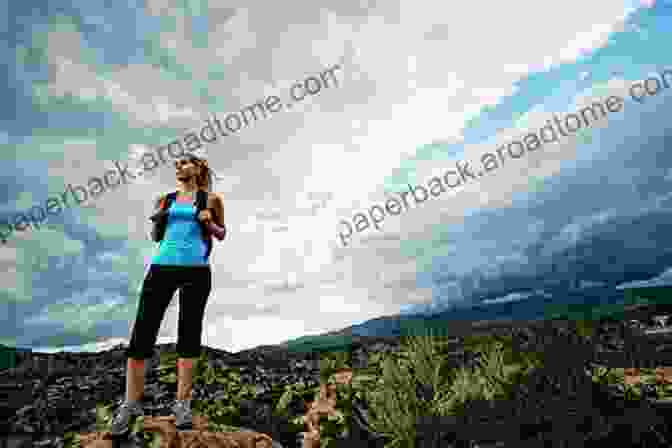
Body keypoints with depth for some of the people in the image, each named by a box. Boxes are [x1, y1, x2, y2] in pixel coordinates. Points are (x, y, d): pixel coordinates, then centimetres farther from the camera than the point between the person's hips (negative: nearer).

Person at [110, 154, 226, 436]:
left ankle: (182, 403, 10)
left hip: (196, 270, -2)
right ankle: (131, 404, 10)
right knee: (142, 331, -3)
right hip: (162, 267, 3)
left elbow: (221, 234, 15)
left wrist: (208, 222, -4)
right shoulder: (165, 199, 16)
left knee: (189, 334, 1)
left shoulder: (211, 199, 9)